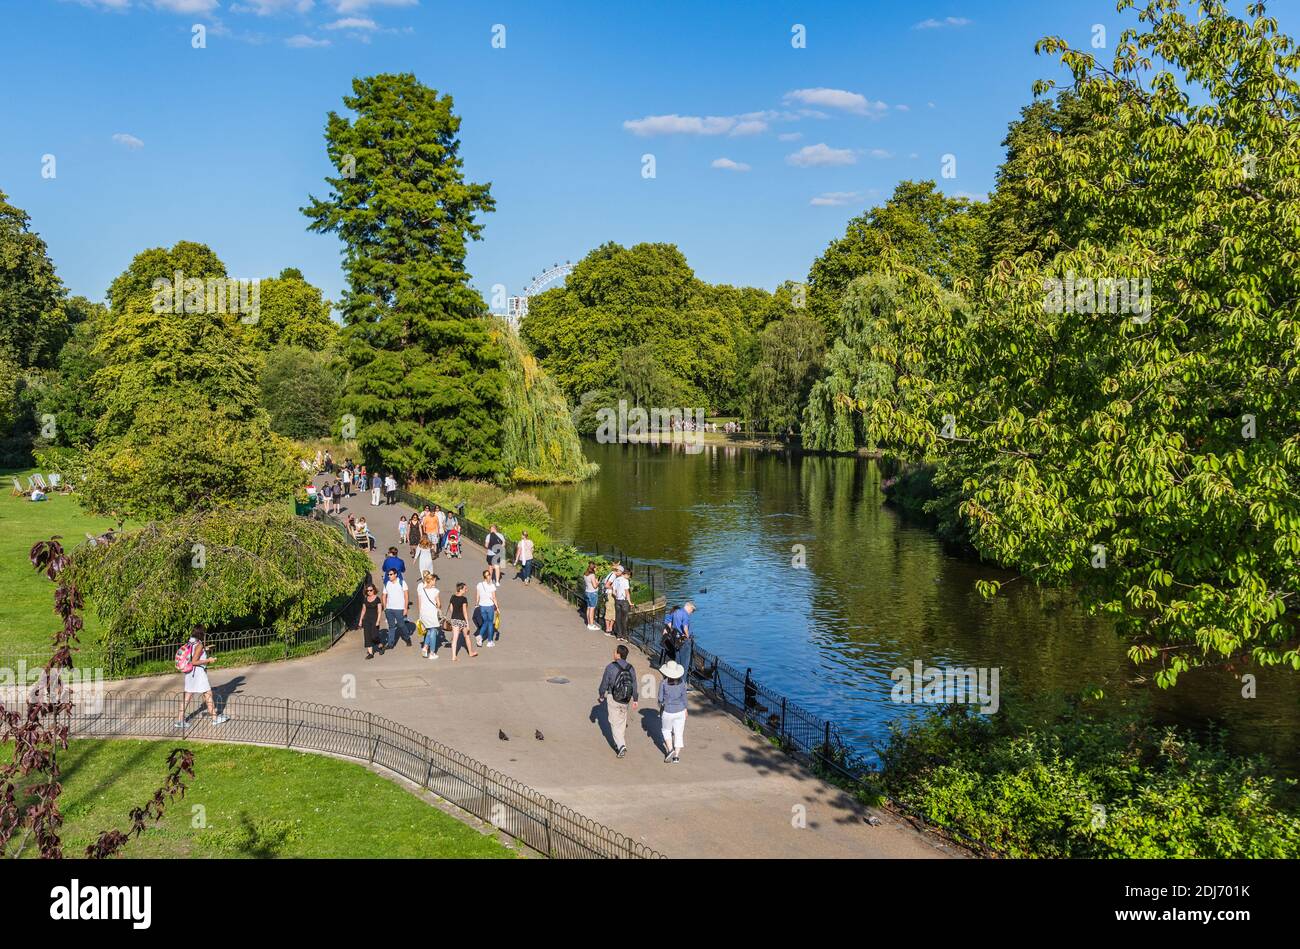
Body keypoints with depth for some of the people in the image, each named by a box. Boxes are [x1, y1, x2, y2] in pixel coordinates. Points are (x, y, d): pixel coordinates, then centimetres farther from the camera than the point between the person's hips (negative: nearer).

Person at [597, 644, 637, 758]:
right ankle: (620, 743, 33)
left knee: (615, 723, 1)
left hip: (612, 698, -4)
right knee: (622, 721, 21)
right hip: (625, 699, 4)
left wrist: (600, 696, 7)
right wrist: (635, 700, 12)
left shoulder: (610, 667, -17)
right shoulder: (630, 668, -4)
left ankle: (621, 746, -12)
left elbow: (604, 684, -9)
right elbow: (634, 686, 2)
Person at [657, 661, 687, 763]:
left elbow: (660, 698, -8)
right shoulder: (681, 681, -7)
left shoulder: (663, 682, -15)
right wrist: (685, 709, 12)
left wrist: (660, 704, 13)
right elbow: (684, 697, 0)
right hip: (680, 711, 2)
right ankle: (676, 755, 8)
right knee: (679, 733, 11)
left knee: (666, 730, 21)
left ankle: (670, 749, 6)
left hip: (668, 711, -2)